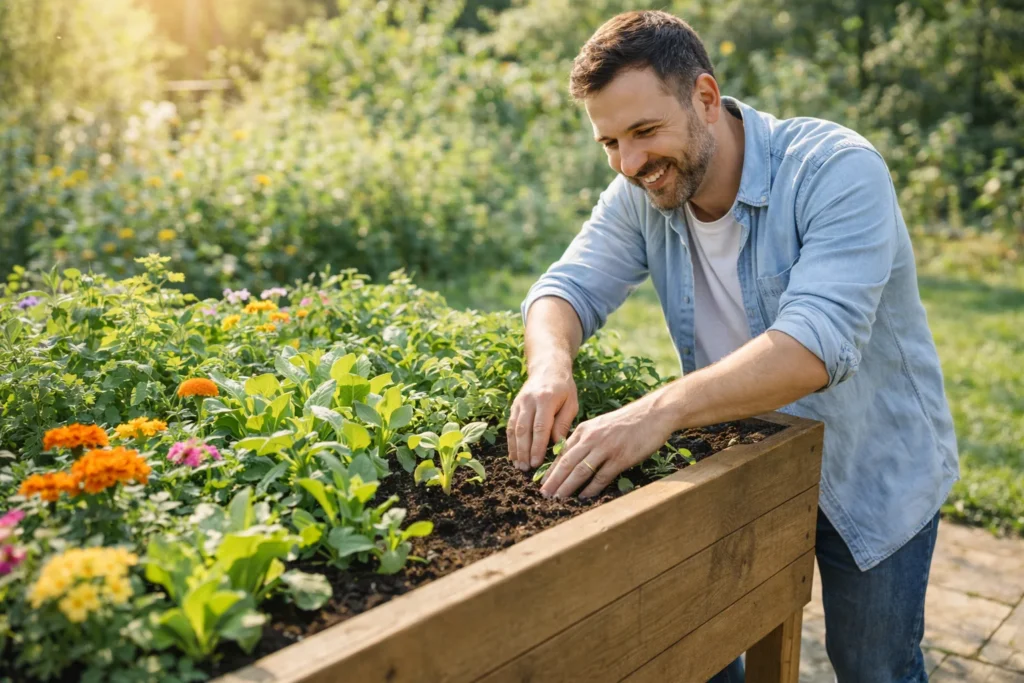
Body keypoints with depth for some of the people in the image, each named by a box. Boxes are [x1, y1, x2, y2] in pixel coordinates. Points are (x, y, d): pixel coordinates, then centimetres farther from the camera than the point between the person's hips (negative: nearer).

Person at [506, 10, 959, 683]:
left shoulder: (837, 169, -28)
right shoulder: (641, 194, -9)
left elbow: (819, 340, -39)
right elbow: (569, 285, -12)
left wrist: (660, 410, -51)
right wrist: (551, 363, -36)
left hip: (871, 474, -4)